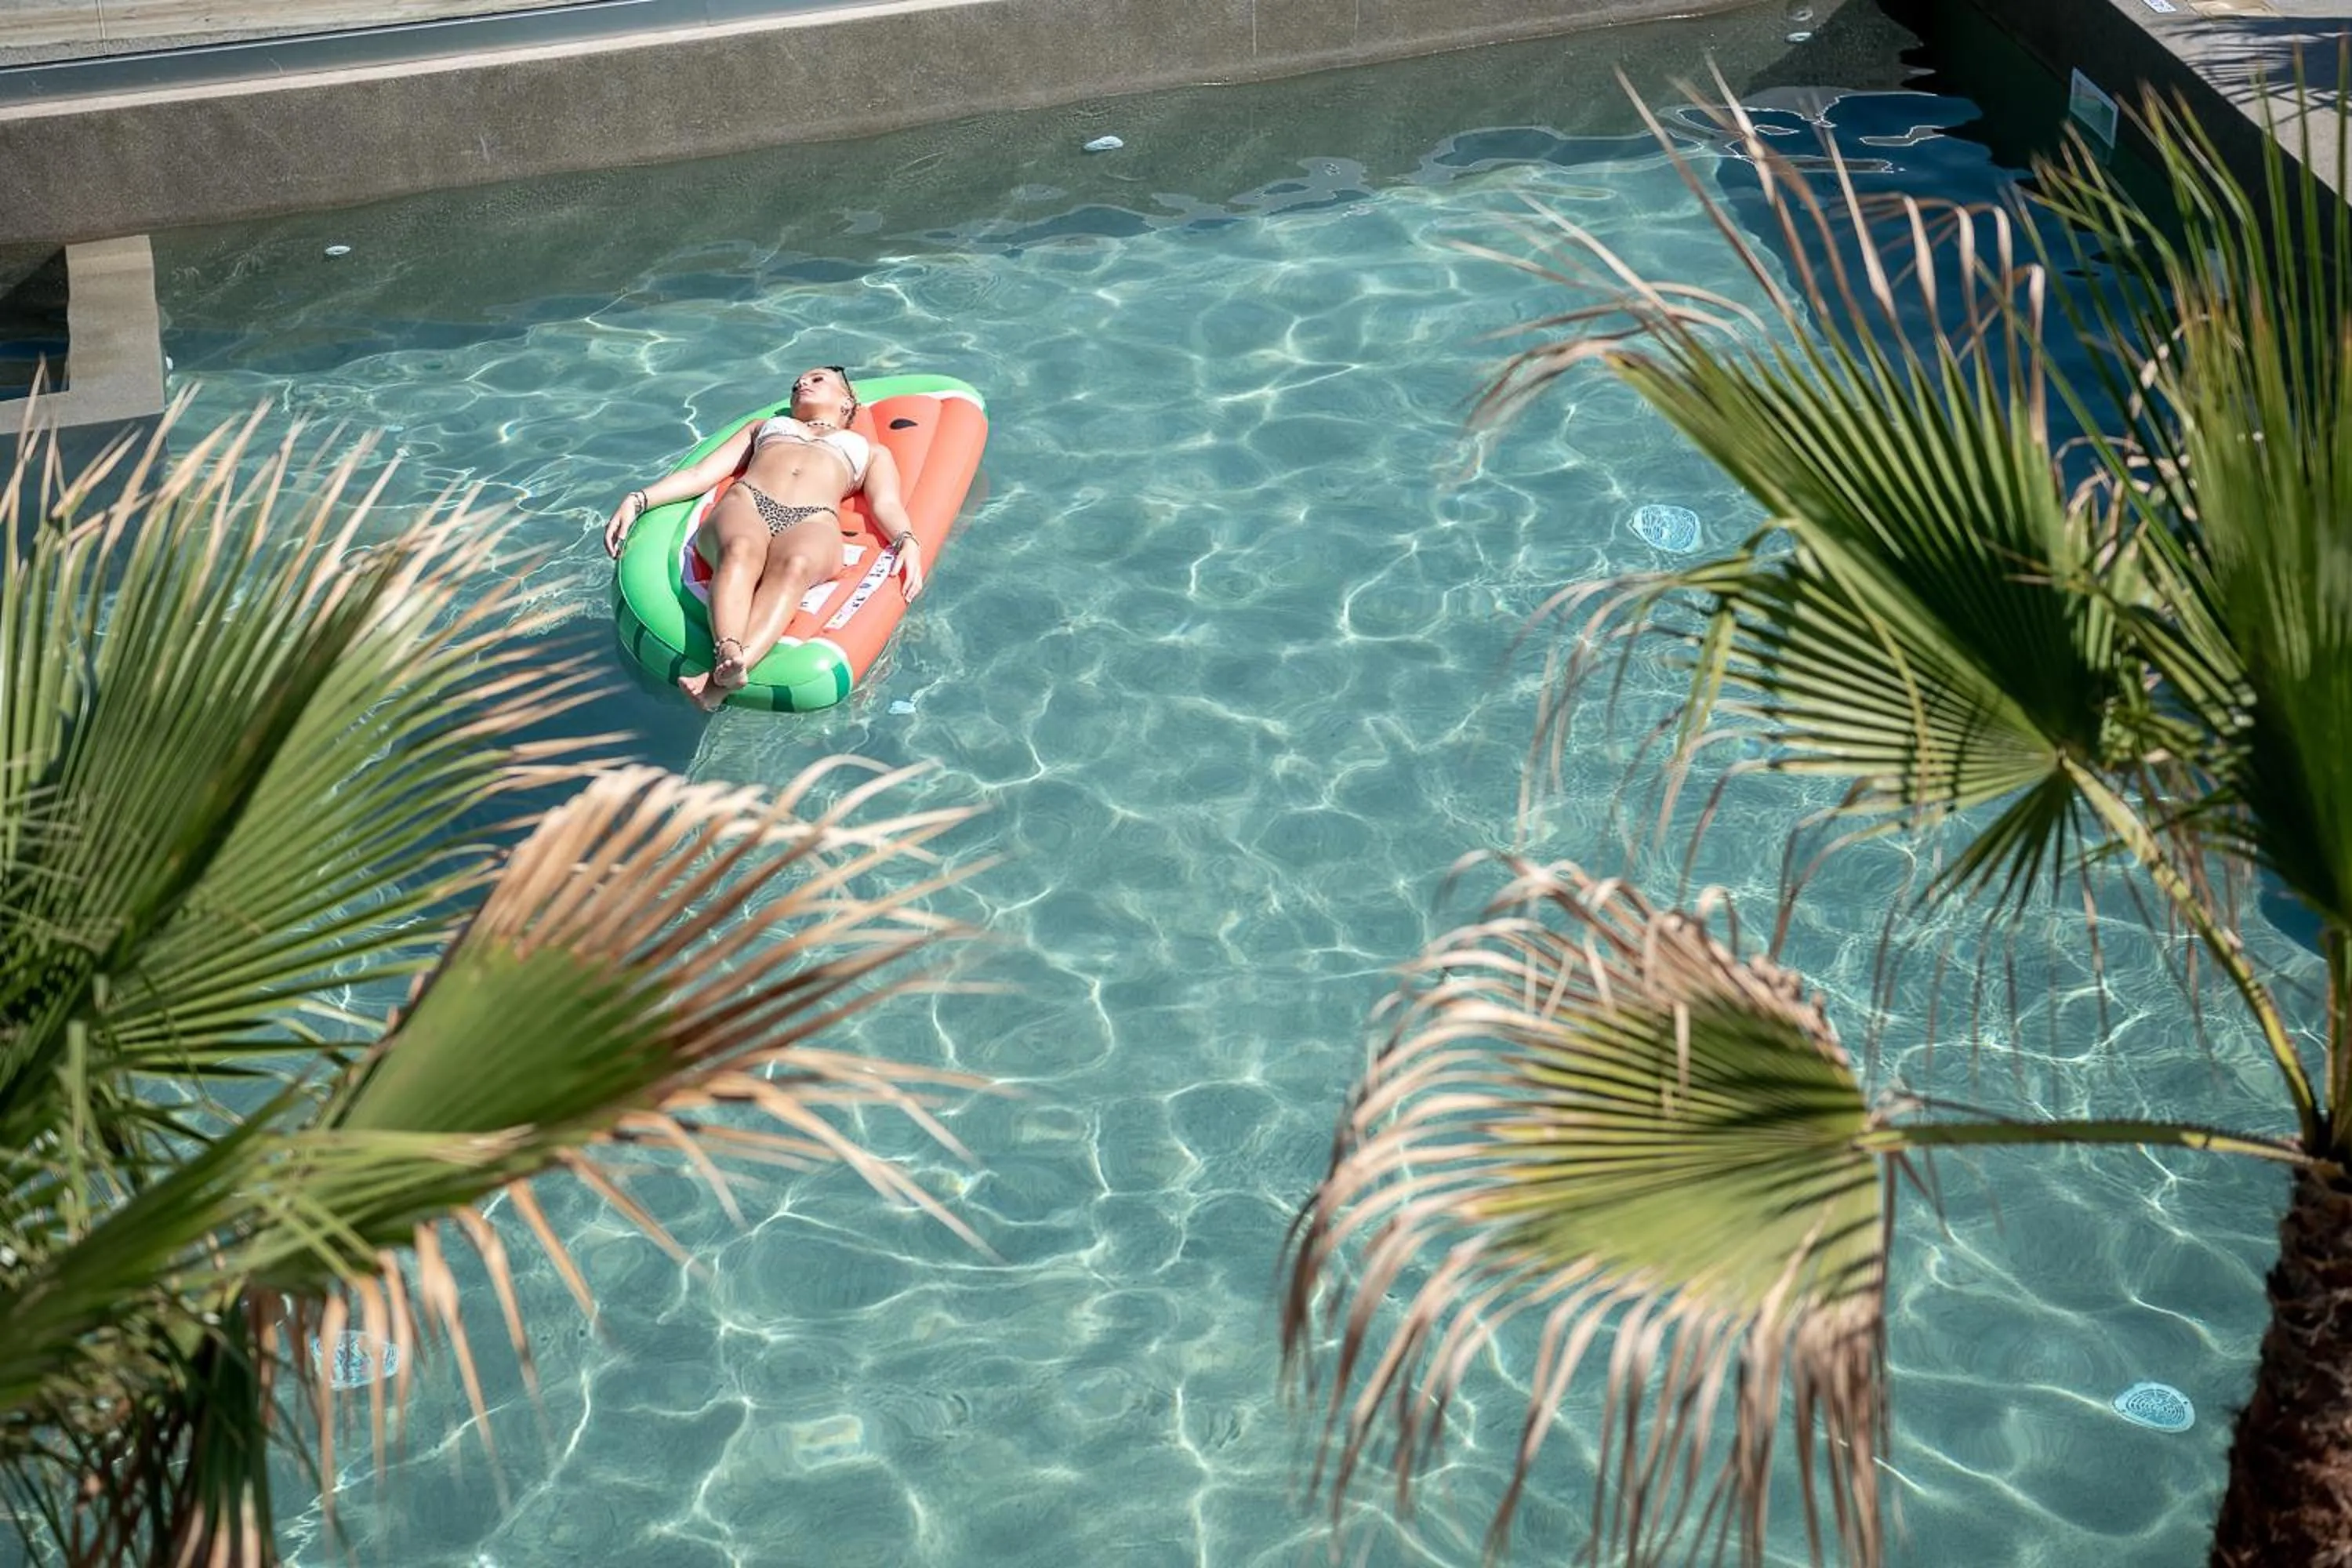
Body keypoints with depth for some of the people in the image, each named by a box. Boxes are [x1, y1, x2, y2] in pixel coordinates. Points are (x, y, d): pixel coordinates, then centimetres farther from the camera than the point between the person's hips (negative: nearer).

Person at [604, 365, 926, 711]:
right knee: (740, 550, -39)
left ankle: (722, 677, -66)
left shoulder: (871, 450, 37)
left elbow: (887, 504, 17)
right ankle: (728, 655, -66)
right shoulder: (763, 426, 43)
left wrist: (908, 541, -7)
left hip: (814, 522, -2)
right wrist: (637, 500, 13)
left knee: (795, 565, -41)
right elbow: (700, 474, 30)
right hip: (745, 503, 2)